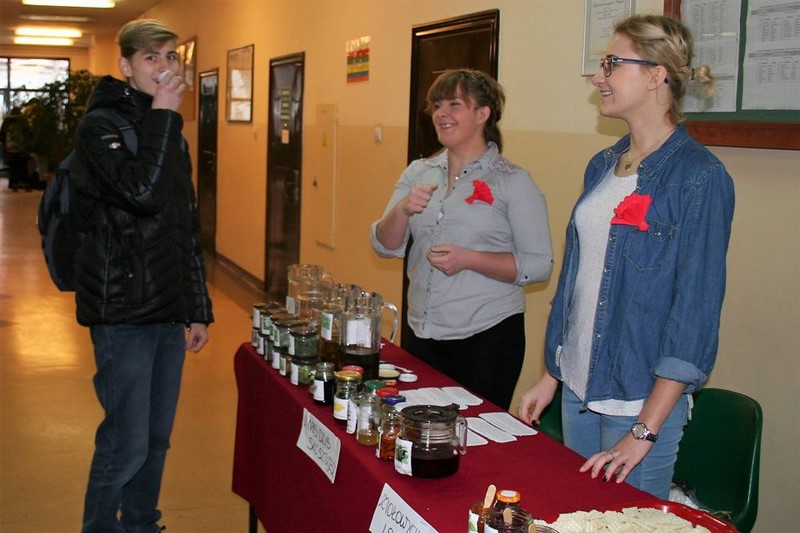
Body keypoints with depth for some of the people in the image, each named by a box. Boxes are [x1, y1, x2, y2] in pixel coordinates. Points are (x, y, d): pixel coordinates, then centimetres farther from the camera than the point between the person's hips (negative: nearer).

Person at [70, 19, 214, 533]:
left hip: (168, 311, 7)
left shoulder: (167, 132, 15)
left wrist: (199, 308, 17)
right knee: (127, 443, -5)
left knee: (157, 438, 14)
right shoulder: (101, 125, -8)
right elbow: (142, 192, -27)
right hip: (123, 312, -7)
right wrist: (162, 115, -17)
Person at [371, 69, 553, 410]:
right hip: (421, 333, 5)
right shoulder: (418, 173, 8)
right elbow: (385, 246, 5)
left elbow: (540, 265, -10)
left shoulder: (512, 181, -7)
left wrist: (468, 259, -20)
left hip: (487, 338, -4)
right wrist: (403, 210, -15)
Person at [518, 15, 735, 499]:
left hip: (643, 398, -7)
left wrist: (645, 431, -18)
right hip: (577, 387, 7)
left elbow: (696, 310, -17)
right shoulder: (603, 165, 8)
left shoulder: (700, 178, -14)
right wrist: (551, 376, 12)